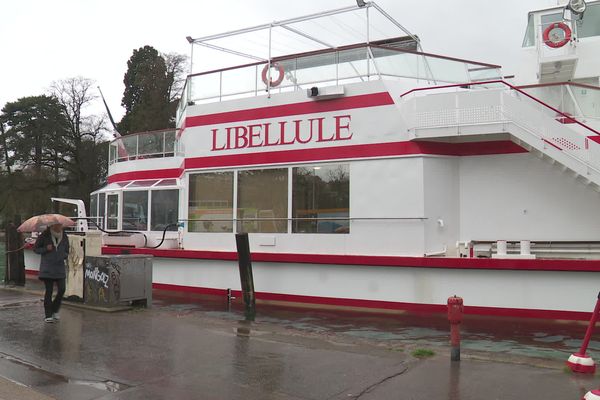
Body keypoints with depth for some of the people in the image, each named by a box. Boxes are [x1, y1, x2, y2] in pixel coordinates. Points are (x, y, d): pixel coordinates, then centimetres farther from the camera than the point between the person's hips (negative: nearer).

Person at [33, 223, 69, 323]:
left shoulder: (64, 237, 7)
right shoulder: (44, 236, -3)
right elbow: (35, 249, 3)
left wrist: (64, 255, -6)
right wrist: (46, 249, -14)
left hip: (59, 267, 3)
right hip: (47, 268, -3)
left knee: (62, 289, -6)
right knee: (49, 291, -2)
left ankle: (55, 311, 16)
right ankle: (48, 315, 7)